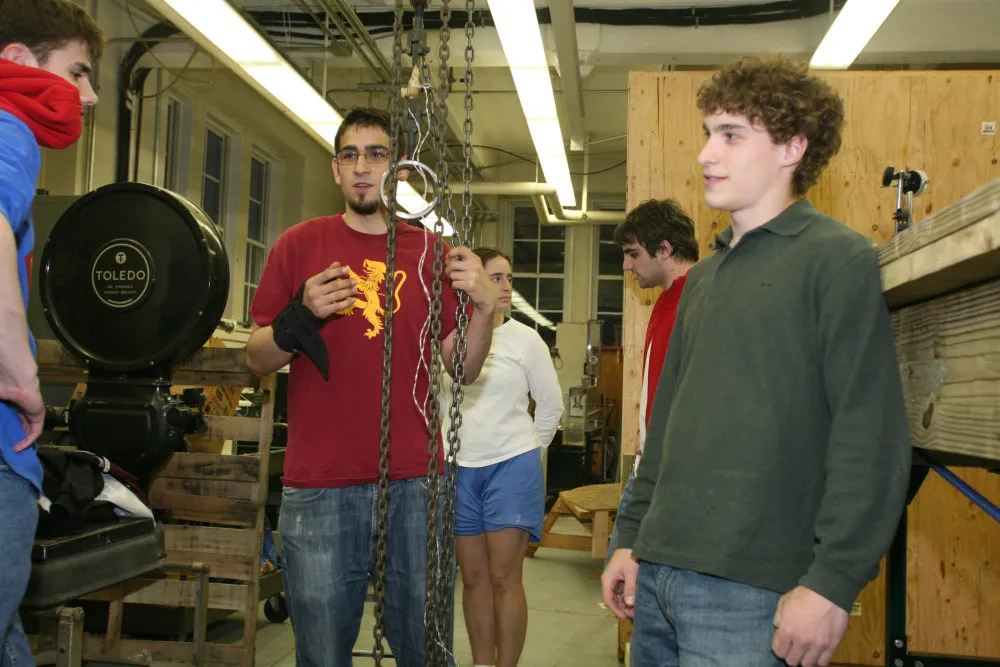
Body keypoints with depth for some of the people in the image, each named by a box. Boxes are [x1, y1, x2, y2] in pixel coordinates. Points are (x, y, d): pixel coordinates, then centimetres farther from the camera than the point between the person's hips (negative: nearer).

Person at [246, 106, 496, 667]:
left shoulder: (429, 252, 9)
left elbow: (464, 368, 8)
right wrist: (300, 318, -12)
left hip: (415, 482, 1)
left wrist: (485, 306, -9)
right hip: (319, 486, -1)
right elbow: (258, 360, 7)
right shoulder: (300, 245, 6)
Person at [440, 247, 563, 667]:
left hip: (512, 467, -2)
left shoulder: (525, 339, -3)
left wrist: (529, 452, 7)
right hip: (459, 470, 2)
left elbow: (551, 405, 5)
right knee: (474, 577, 10)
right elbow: (436, 402, 11)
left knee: (504, 577, -3)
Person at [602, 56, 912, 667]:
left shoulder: (838, 259, -6)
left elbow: (871, 438, -13)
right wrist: (633, 539, 15)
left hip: (750, 589, -7)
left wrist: (833, 581, -18)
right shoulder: (704, 278, 15)